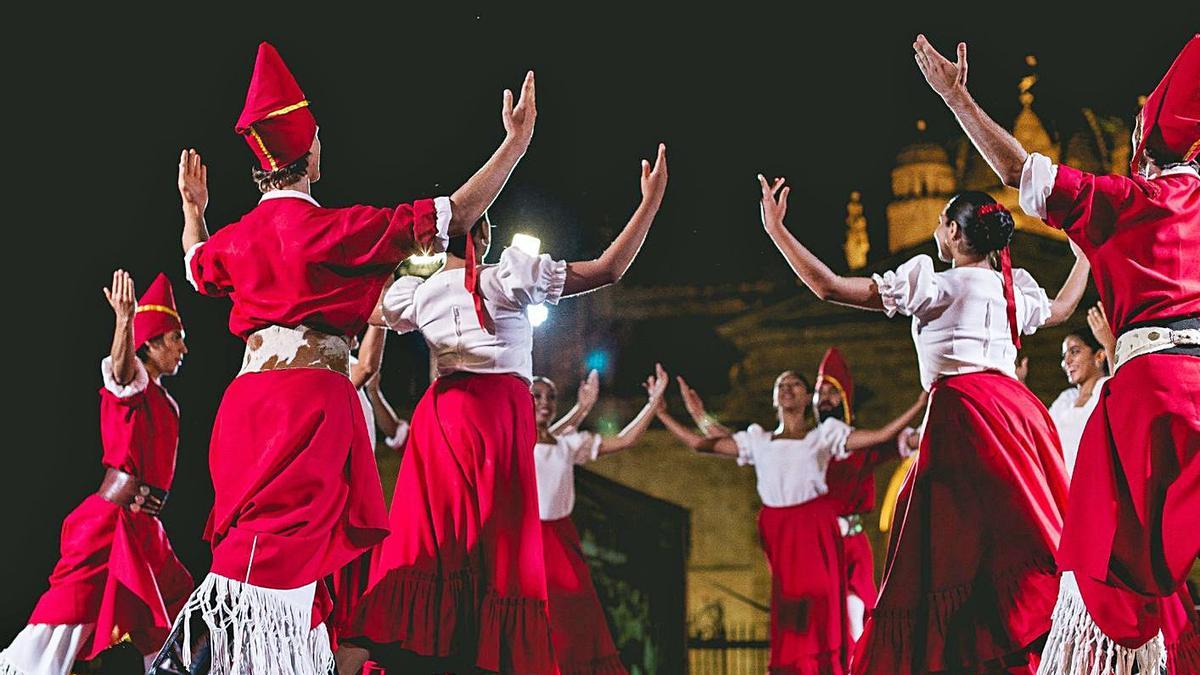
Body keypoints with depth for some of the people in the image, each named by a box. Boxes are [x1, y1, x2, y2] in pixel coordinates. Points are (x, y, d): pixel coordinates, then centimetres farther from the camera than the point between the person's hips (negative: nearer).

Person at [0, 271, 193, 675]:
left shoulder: (165, 403, 17)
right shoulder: (131, 383, -8)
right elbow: (120, 366, -32)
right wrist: (125, 319, -49)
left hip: (143, 529, 9)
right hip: (108, 522, -9)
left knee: (172, 622, 18)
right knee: (68, 614, -15)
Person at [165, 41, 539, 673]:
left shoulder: (237, 236, 11)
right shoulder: (336, 228, -7)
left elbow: (198, 266, 36)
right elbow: (456, 215, -7)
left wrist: (192, 209, 54)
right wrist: (516, 144, 1)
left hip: (248, 395, 7)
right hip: (315, 397, -7)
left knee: (250, 543, 13)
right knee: (282, 551, -11)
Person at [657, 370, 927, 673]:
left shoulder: (825, 434, 11)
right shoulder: (757, 441, 17)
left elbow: (881, 435, 5)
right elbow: (699, 443, 14)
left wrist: (921, 402, 0)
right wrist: (660, 412, 11)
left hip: (816, 531, -2)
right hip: (778, 535, 2)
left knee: (819, 608, -8)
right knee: (788, 614, -1)